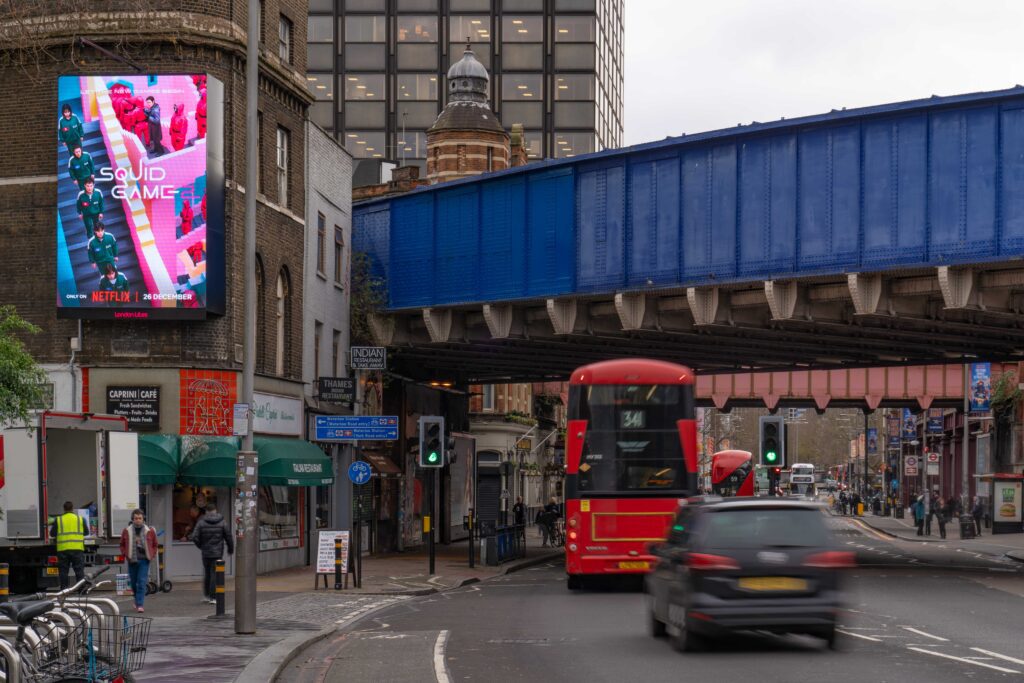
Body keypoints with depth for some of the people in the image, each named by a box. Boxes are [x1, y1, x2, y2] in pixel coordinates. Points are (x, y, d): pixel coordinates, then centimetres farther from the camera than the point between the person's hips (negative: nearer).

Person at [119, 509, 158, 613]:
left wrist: (152, 556, 1)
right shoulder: (126, 531, 2)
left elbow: (154, 545, 11)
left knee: (142, 582, -10)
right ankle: (137, 600, 34)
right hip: (132, 560, 2)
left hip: (144, 560, -2)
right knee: (133, 582, 11)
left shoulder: (150, 531, 0)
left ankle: (140, 605, -10)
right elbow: (122, 545, 12)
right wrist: (126, 555, 0)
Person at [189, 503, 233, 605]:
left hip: (206, 553, 2)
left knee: (207, 573, 16)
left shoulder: (201, 522, -4)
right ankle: (213, 597, -3)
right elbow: (228, 537, -1)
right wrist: (231, 549, 16)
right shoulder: (222, 523, -4)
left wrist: (200, 546, 9)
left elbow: (195, 537, -10)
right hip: (217, 553, -2)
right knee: (215, 574, 1)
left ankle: (206, 596, 22)